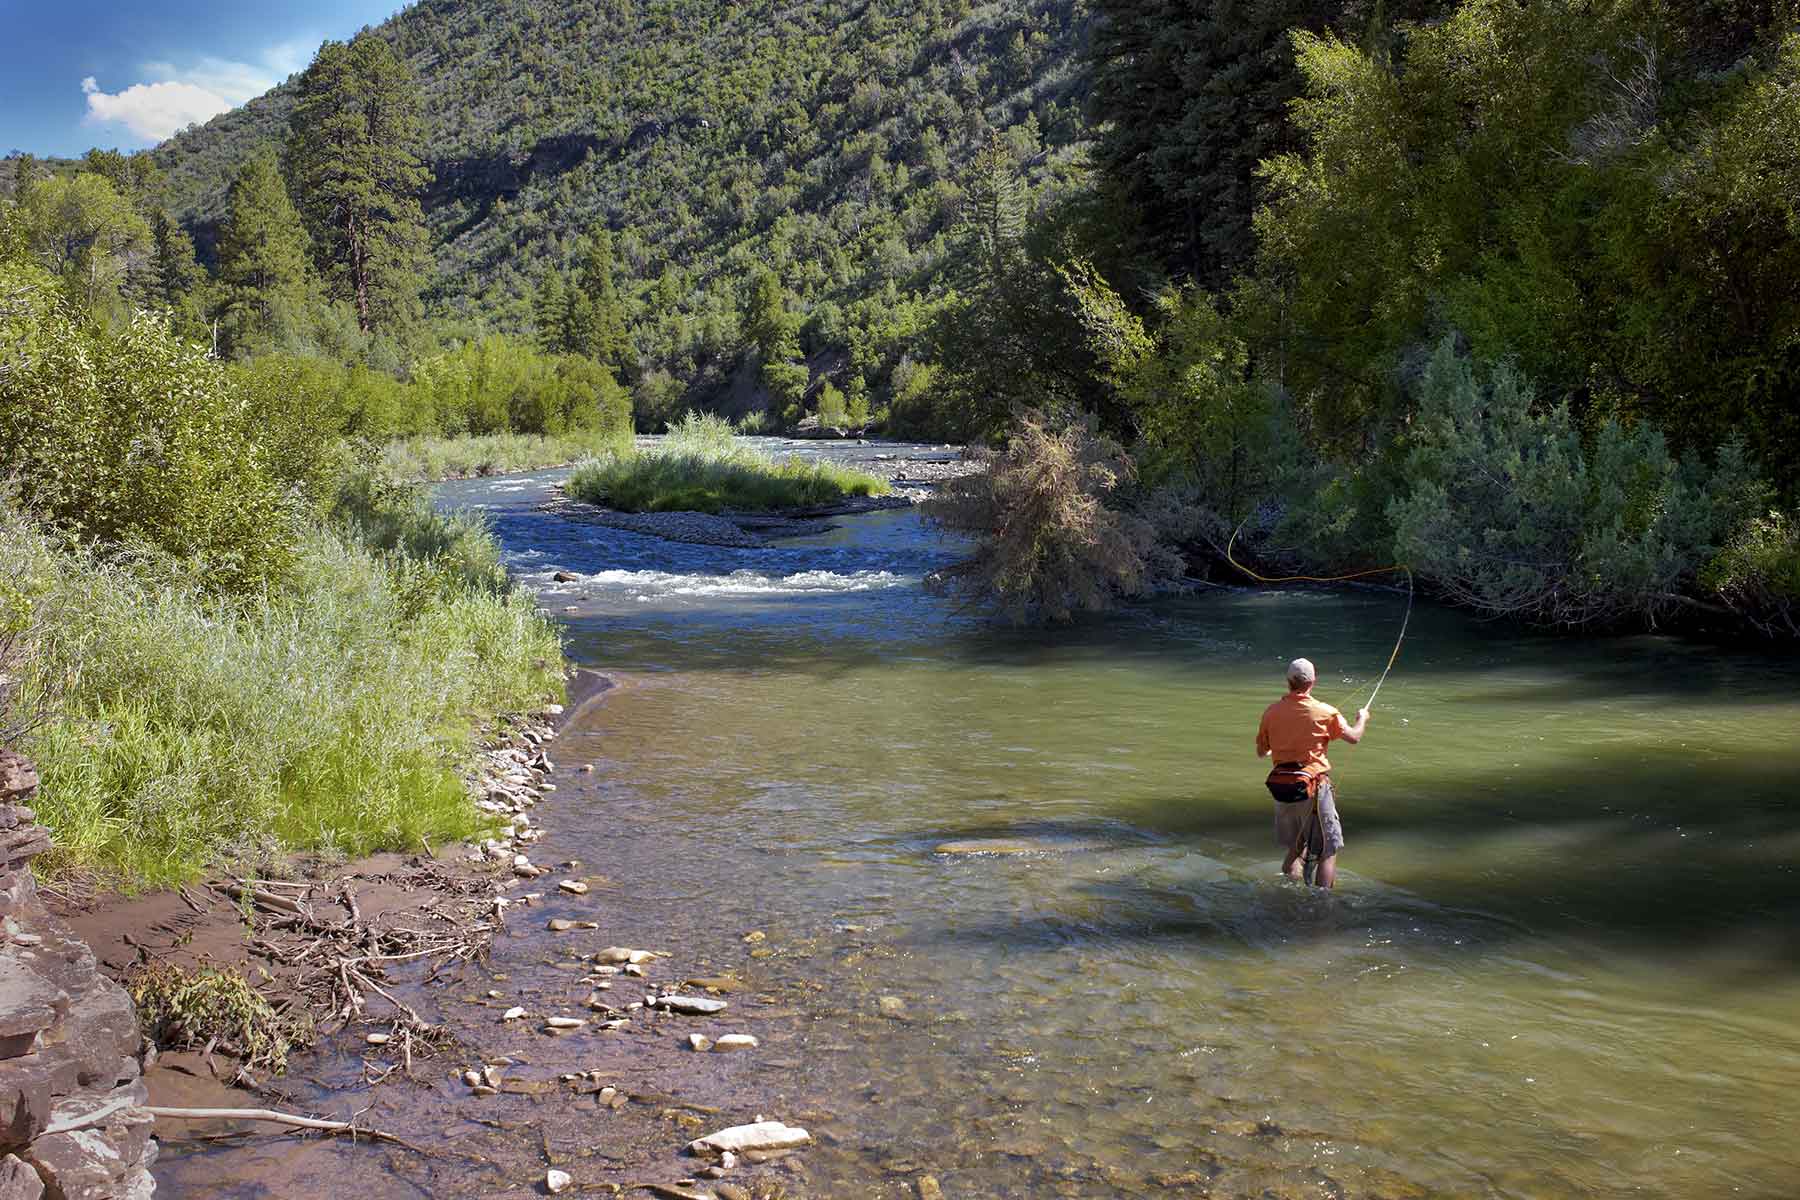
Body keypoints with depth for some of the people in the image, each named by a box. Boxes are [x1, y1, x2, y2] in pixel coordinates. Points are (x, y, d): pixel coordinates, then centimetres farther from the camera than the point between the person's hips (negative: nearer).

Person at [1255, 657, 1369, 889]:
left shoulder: (1271, 712, 1)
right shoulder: (1324, 712, -10)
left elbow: (1261, 752, 11)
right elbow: (1354, 737, 3)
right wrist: (1362, 719, 24)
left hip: (1281, 790, 5)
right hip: (1312, 786, -5)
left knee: (1294, 849, 20)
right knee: (1328, 851, 5)